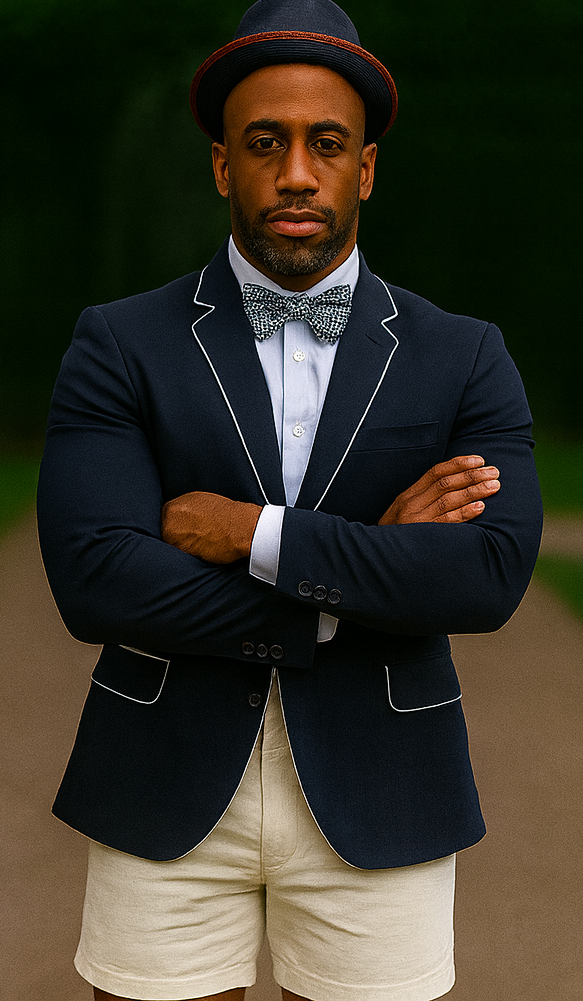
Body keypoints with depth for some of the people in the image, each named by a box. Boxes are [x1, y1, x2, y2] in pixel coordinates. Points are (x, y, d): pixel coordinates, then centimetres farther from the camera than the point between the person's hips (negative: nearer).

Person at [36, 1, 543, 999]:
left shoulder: (464, 361, 1)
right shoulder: (118, 348, -2)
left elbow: (492, 573, -15)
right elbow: (94, 583, -15)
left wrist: (250, 533, -18)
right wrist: (370, 561, -15)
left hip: (378, 804, 1)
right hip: (170, 802, 0)